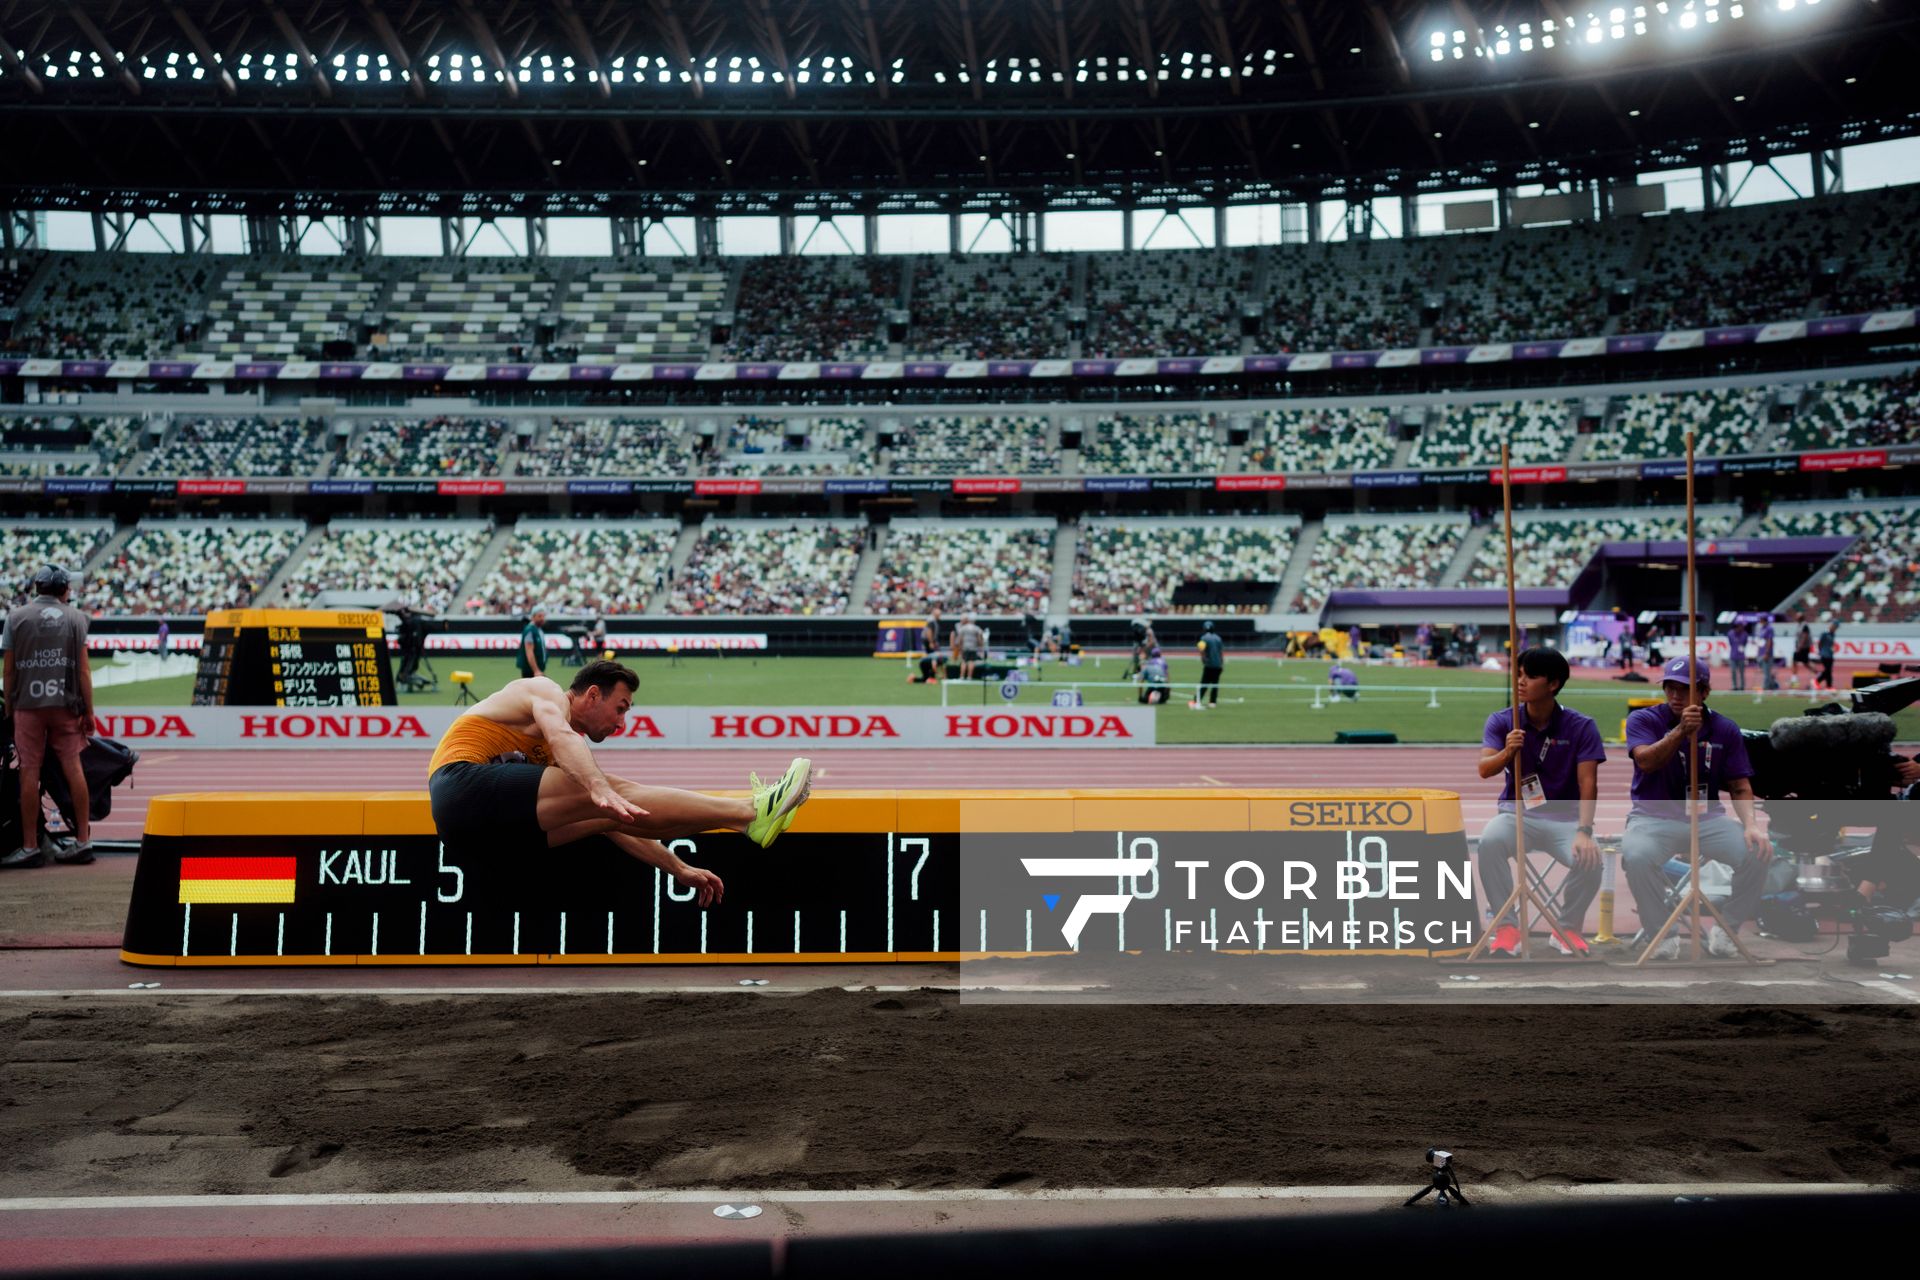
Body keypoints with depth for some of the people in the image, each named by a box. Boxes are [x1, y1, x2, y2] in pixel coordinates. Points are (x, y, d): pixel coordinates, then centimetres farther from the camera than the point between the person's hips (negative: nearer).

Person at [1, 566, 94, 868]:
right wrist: (89, 711, 3)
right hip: (66, 704, 1)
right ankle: (83, 840, 6)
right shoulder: (75, 617, 4)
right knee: (73, 767, 4)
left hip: (28, 704, -1)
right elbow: (84, 669, 0)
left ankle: (30, 846, 2)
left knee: (29, 772, 0)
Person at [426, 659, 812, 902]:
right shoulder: (545, 691, 3)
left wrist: (680, 869, 16)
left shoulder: (563, 756, 27)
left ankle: (749, 815, -12)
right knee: (614, 792, -19)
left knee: (610, 810, -9)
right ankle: (752, 813, -24)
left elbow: (613, 821, 23)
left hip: (493, 830, 8)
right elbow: (561, 736, -21)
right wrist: (600, 790, -41)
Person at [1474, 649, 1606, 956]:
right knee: (1489, 842, -32)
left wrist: (1583, 832, -26)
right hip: (1516, 813, 1)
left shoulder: (1581, 727, -5)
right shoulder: (1501, 721, -1)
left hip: (1564, 817, 0)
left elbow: (1588, 784, -12)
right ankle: (1506, 926, -17)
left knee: (1590, 859, -29)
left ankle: (1568, 928, 0)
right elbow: (1484, 769, -13)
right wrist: (1506, 753, -36)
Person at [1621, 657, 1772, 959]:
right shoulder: (1643, 719, 0)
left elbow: (1740, 787, 4)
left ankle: (1726, 930, -1)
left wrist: (1751, 825, -15)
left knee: (1758, 852, -24)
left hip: (1708, 819, 3)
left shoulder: (1725, 730, 6)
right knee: (1636, 855, -36)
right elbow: (1645, 761, -20)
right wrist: (1680, 731, -34)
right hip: (1653, 818, -2)